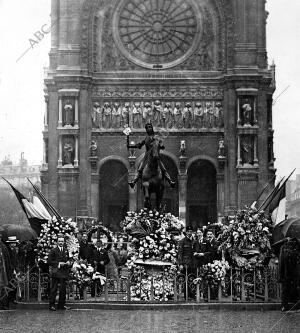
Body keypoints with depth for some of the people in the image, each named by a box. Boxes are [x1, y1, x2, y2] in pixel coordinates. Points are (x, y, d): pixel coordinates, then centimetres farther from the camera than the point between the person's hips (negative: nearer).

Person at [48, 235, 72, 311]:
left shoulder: (66, 250, 14)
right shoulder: (53, 250, -3)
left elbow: (68, 259, 24)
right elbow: (49, 261, -7)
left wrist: (68, 262, 1)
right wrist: (58, 263, -14)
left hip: (64, 273, 5)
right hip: (56, 272, -5)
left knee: (63, 289, 7)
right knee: (54, 289, -5)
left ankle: (61, 305, 16)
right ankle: (51, 305, -1)